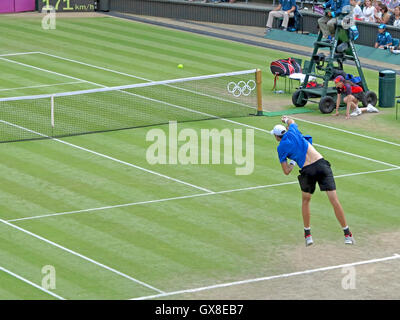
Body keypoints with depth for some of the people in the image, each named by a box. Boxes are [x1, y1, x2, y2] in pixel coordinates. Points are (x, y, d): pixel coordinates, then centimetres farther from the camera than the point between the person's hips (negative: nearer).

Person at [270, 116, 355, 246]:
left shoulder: (281, 148, 7)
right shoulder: (292, 131, 13)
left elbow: (286, 172, 6)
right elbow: (291, 121, 40)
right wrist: (287, 119, 61)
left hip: (307, 171, -2)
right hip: (321, 164, 2)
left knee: (305, 201, 23)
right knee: (334, 200, -1)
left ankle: (307, 234, 24)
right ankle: (347, 234, 0)